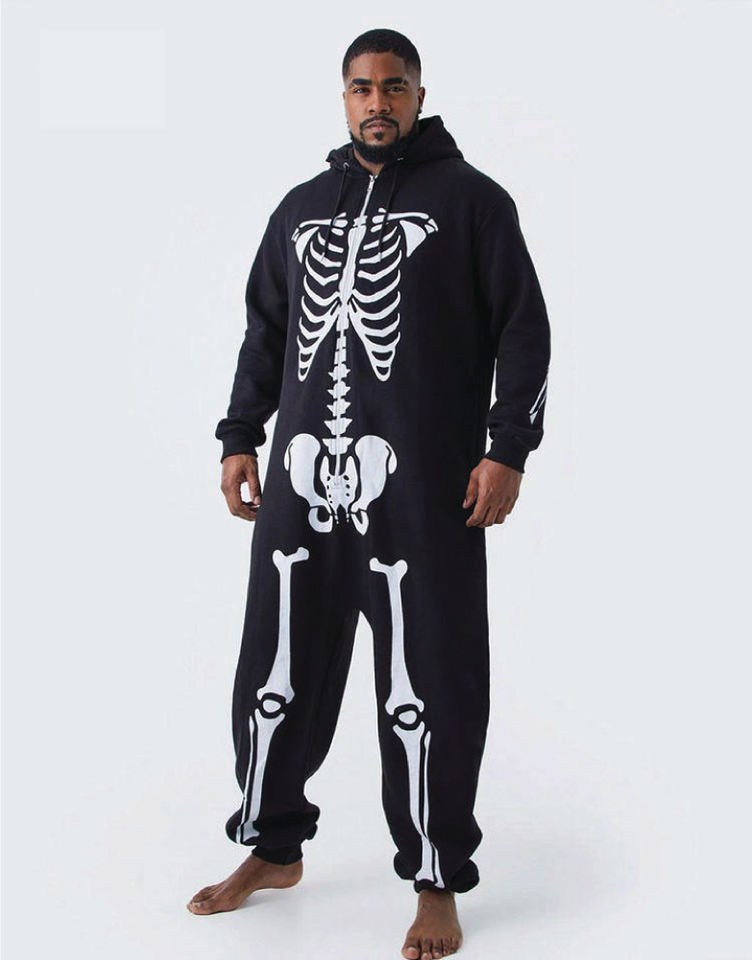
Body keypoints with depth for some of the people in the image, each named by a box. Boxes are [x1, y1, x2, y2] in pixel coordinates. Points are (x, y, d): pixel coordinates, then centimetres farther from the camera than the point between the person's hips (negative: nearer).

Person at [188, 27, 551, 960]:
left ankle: (437, 885, 13)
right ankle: (272, 849, 28)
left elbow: (523, 329, 1)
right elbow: (264, 332, 23)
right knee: (275, 675, 9)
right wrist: (239, 439, 15)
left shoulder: (471, 199, 6)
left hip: (422, 489, -4)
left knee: (426, 691, -1)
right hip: (301, 478, 5)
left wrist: (507, 450, -8)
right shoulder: (302, 207, 19)